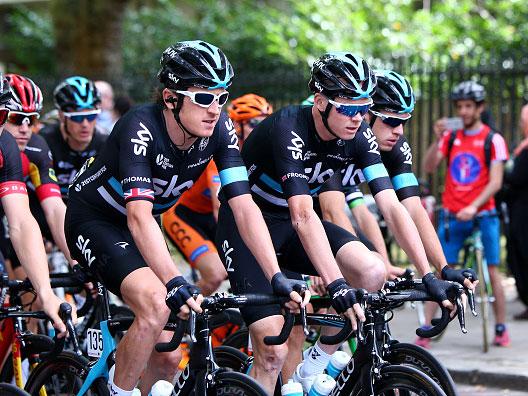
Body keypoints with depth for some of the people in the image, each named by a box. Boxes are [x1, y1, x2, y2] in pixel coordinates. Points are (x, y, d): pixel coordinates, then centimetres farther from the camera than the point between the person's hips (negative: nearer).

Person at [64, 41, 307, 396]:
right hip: (94, 221, -6)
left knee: (168, 359, 0)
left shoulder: (220, 130, -17)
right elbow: (139, 217, -42)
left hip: (140, 229, 6)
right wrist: (175, 282, -53)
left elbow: (244, 207, -21)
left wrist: (277, 277, -32)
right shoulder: (141, 129, -32)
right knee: (156, 304, -32)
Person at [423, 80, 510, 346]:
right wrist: (438, 140, -15)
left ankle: (501, 329, 5)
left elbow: (495, 182, -7)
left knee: (492, 271, -1)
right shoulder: (450, 137, 9)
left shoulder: (493, 140, -1)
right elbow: (428, 168, 0)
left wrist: (474, 207, -19)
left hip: (482, 215, -2)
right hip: (452, 216, 3)